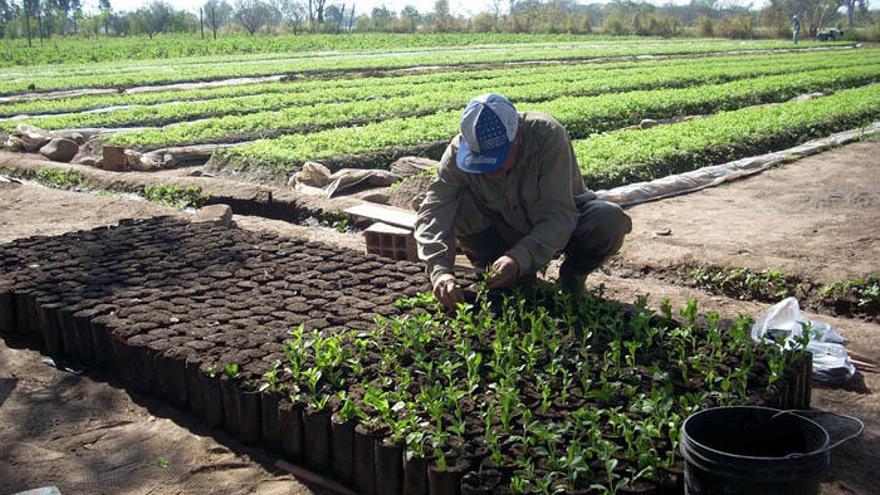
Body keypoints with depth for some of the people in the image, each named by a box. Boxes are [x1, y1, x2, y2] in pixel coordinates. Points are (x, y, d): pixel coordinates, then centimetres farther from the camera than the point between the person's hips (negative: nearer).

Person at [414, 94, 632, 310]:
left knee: (611, 220, -33)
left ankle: (574, 272, 0)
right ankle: (518, 280, -7)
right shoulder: (458, 152, -24)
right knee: (456, 206, -26)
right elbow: (433, 213, -29)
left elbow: (558, 216, -35)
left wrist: (520, 258, -49)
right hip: (507, 231, 2)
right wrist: (440, 270, -45)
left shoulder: (548, 136, -32)